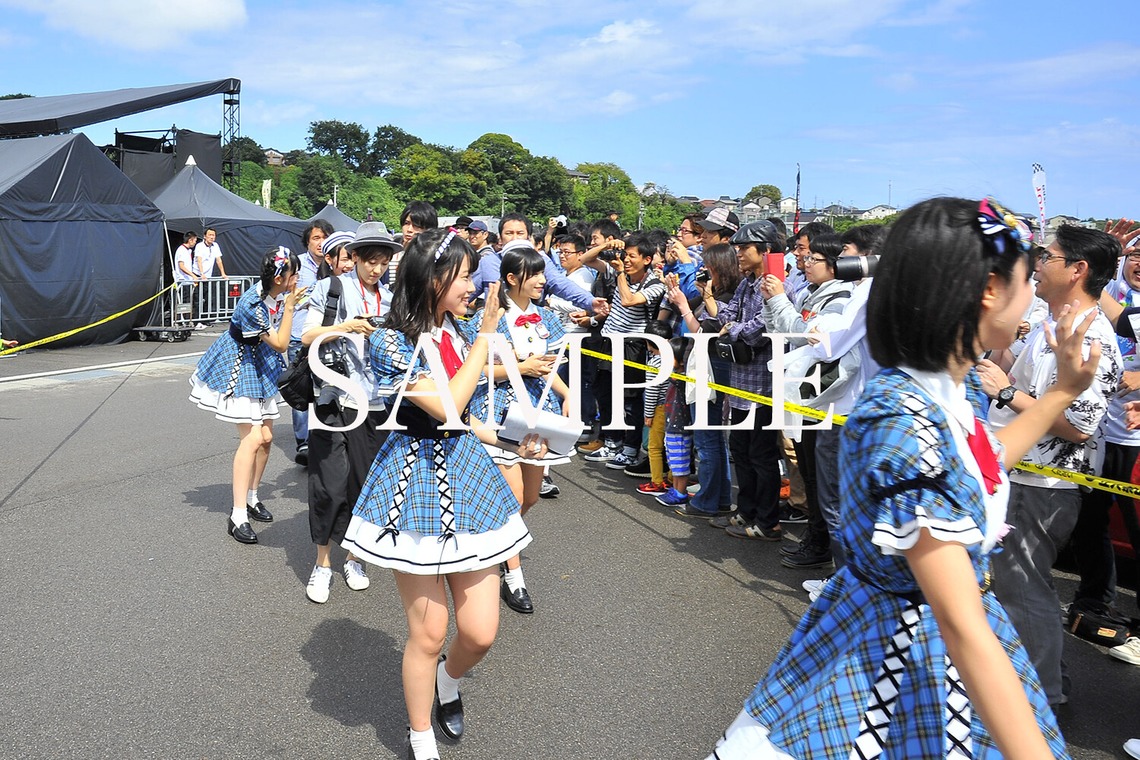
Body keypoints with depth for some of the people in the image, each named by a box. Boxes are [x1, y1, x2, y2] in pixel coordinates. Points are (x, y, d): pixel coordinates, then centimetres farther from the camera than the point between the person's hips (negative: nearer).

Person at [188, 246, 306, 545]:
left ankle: (251, 498, 28)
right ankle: (238, 517, -10)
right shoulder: (251, 305, -31)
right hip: (239, 367, -8)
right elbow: (280, 344, -23)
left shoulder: (279, 293, -7)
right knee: (252, 438, -15)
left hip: (261, 367, 8)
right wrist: (289, 306, -25)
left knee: (265, 437, 9)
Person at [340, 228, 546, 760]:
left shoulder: (453, 332, 8)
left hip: (466, 475, 6)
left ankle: (448, 681, 40)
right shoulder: (391, 343, -14)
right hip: (416, 481, -5)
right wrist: (486, 335, -17)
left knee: (480, 633, 4)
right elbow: (446, 407, -23)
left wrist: (511, 442, 11)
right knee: (429, 633, 5)